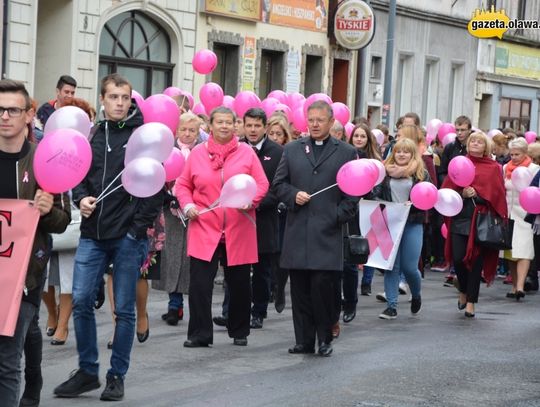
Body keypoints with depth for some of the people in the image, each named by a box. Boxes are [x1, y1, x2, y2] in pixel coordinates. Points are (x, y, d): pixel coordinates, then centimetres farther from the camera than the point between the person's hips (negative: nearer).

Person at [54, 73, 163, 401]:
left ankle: (117, 376, 15)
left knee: (124, 309, 4)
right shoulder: (92, 135, 9)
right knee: (81, 302, 1)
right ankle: (88, 372, 14)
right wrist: (81, 199, -3)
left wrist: (141, 225, -11)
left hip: (129, 236, -4)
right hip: (93, 234, 4)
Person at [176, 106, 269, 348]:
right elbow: (183, 185, 11)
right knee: (199, 284, -6)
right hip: (204, 230, 0)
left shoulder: (246, 153, 3)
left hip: (238, 231, 0)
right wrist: (187, 204, -6)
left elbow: (262, 184, 2)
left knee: (239, 284, 9)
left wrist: (250, 201, -16)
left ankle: (239, 332, 24)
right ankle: (199, 334, 2)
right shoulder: (198, 153, 5)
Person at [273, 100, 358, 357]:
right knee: (300, 288, 3)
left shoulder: (346, 152, 7)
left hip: (327, 232, -3)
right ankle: (304, 341, 11)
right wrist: (293, 195, -5)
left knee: (322, 285, -10)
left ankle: (325, 340, 6)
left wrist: (339, 217, -4)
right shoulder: (292, 149, 14)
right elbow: (278, 184, 14)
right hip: (297, 232, 3)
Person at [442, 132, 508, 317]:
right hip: (459, 217, 2)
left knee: (475, 260, -2)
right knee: (457, 258, -5)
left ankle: (471, 302, 6)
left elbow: (497, 193, -1)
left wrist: (476, 193, -14)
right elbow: (447, 189, 5)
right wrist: (462, 193, -13)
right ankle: (463, 291, 22)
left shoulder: (493, 168, 7)